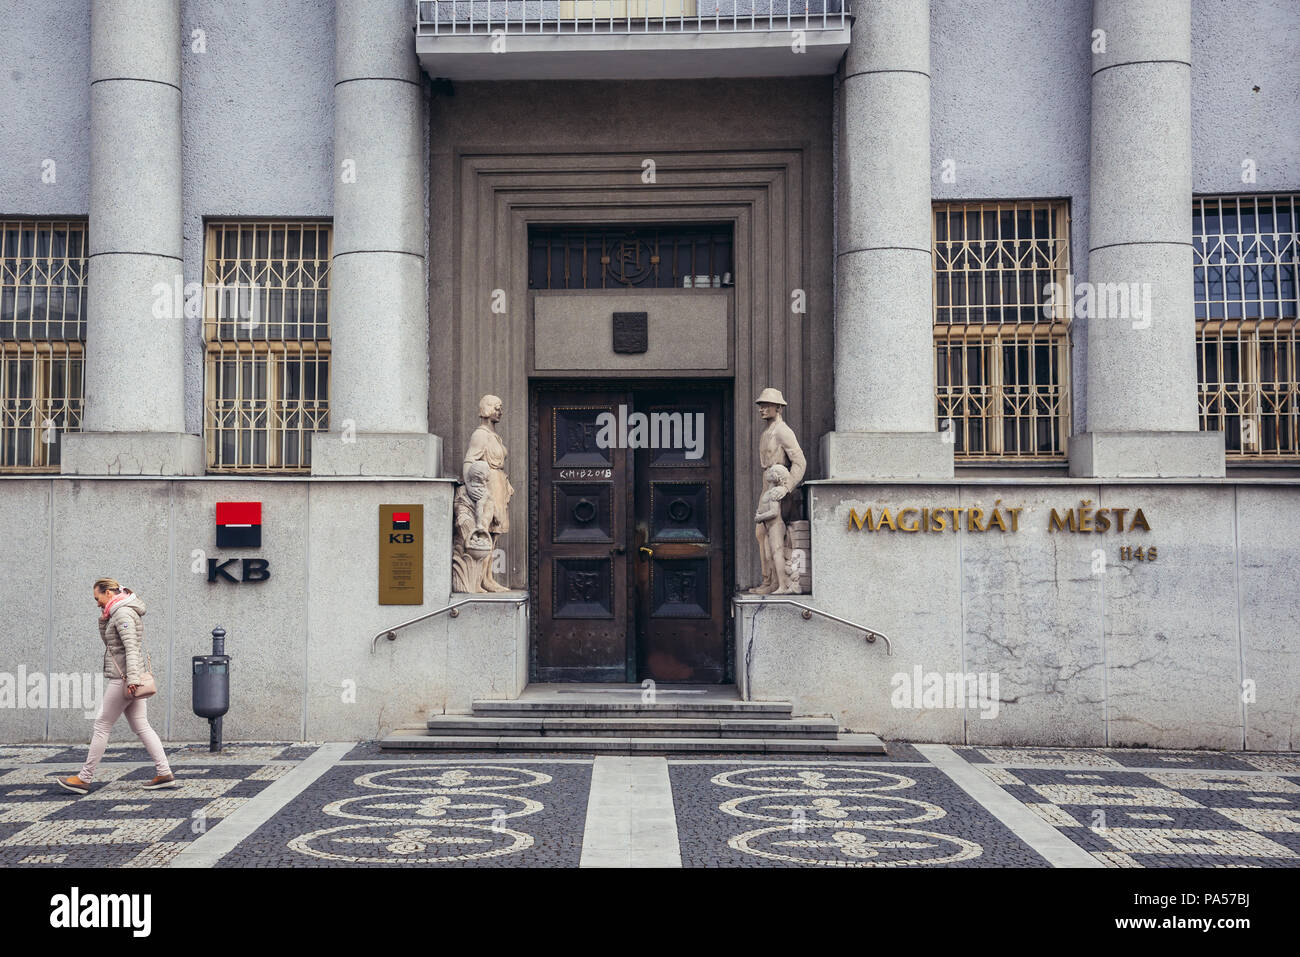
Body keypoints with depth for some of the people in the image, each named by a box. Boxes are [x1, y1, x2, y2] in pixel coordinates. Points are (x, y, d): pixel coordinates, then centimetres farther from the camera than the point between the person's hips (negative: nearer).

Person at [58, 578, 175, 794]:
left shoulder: (123, 613, -12)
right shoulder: (118, 614, 20)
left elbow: (131, 647, -22)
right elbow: (107, 640, 30)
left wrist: (131, 678, -30)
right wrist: (104, 619, 13)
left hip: (122, 679, -10)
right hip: (128, 679, 10)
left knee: (102, 726, -2)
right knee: (141, 727, 7)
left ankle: (84, 778, 5)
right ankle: (164, 773, 3)